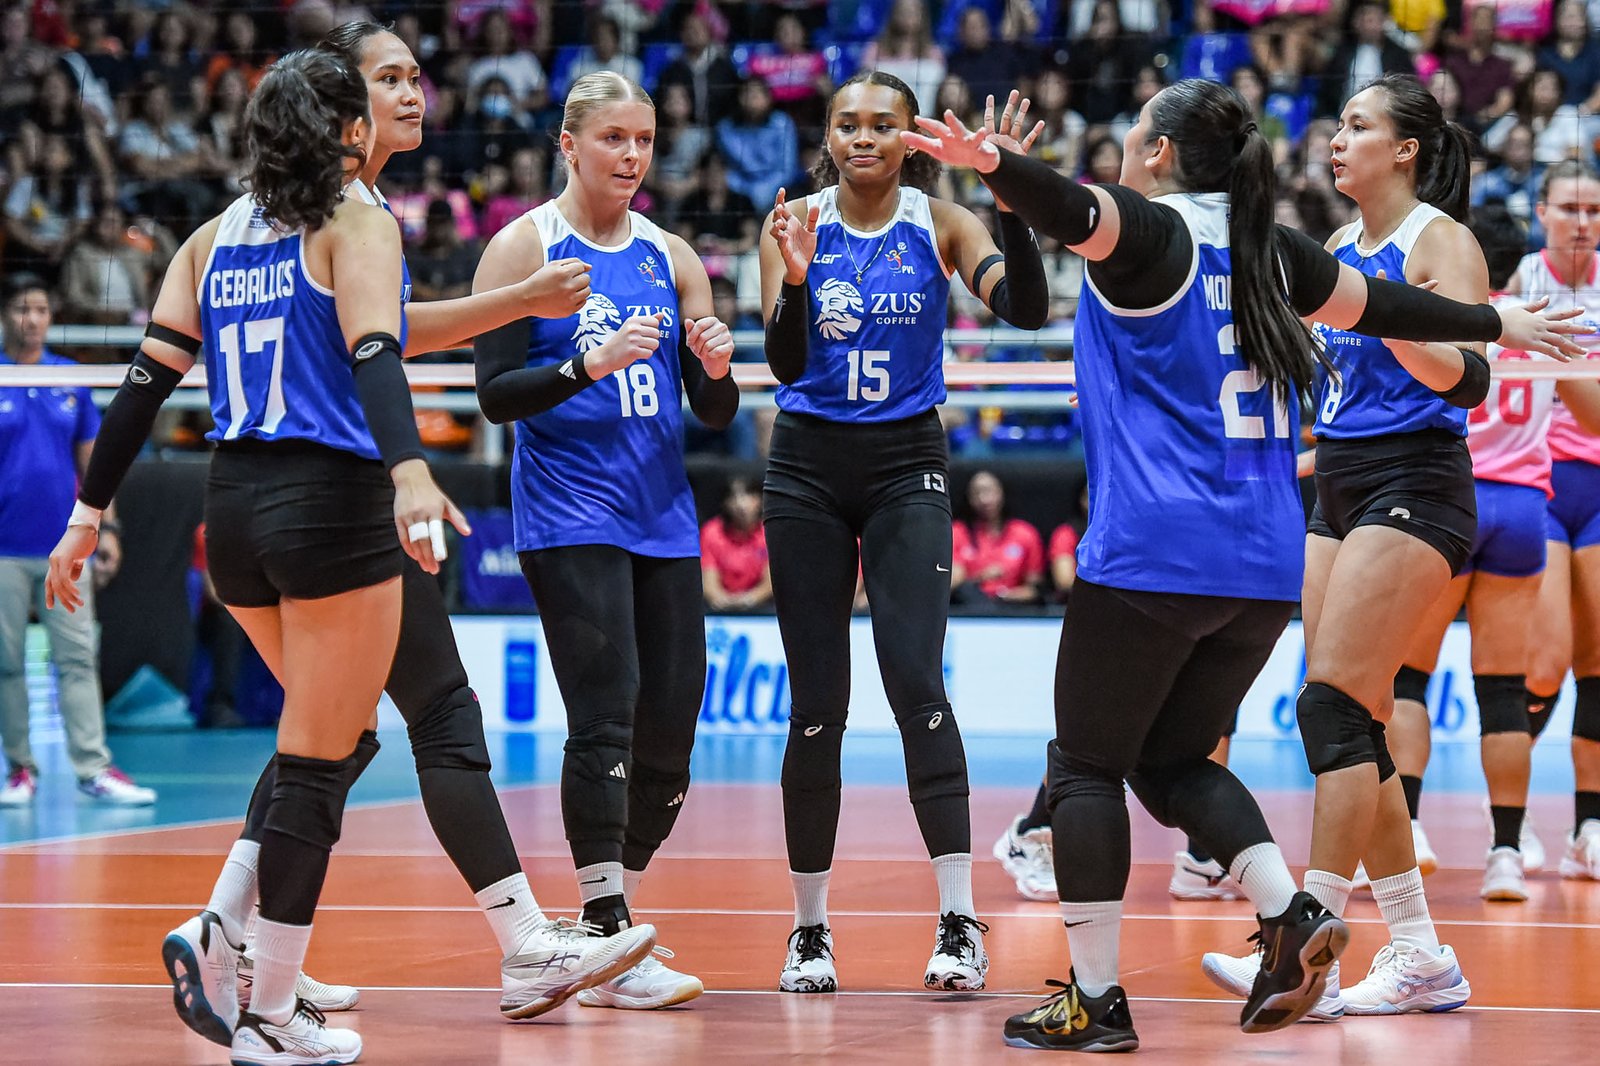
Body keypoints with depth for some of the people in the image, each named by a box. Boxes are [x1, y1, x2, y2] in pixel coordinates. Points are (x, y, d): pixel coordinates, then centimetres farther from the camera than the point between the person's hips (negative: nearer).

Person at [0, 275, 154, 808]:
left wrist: (107, 528, 6)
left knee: (78, 658, -2)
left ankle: (94, 768, -5)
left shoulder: (72, 380, 9)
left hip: (65, 545, 3)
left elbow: (91, 460, 13)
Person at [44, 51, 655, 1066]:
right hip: (332, 498, -6)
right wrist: (410, 471, -33)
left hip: (236, 507, 6)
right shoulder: (356, 221, -2)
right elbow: (371, 354, -20)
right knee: (318, 762, 0)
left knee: (336, 738, 22)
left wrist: (90, 514, 13)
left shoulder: (215, 238, 14)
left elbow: (148, 380, 10)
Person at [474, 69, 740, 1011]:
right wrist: (586, 367, -22)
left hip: (663, 520, 5)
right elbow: (496, 394, -7)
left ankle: (607, 924, 21)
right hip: (569, 517, -5)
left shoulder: (671, 257, 12)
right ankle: (610, 951, -11)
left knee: (669, 731, 4)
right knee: (605, 720, -14)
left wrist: (717, 367, -11)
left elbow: (717, 414, 11)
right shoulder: (524, 247, -1)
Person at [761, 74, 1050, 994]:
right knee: (817, 701, 2)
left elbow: (1027, 310, -18)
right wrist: (795, 280, -27)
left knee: (916, 681, -16)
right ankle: (811, 927, 12)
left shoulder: (941, 225, -2)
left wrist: (1013, 202, -30)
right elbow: (785, 364, -9)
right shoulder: (798, 224, -1)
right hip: (809, 468, 1)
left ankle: (960, 922, -16)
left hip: (908, 467, -1)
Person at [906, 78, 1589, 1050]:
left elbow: (1075, 210, -25)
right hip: (1265, 564, 7)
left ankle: (1095, 1000, -2)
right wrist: (1496, 324, 43)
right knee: (1173, 760, 18)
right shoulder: (1267, 247, 15)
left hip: (1150, 558, -6)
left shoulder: (1149, 231, -2)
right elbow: (1379, 304, 27)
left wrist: (992, 163, -45)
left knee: (1087, 765, 3)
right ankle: (1291, 915, -3)